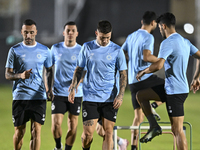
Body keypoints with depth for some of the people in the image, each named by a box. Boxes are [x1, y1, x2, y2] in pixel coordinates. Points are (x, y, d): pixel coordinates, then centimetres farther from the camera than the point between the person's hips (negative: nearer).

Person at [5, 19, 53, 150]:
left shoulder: (45, 50, 8)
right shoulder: (15, 50, 4)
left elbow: (50, 70, 20)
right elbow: (8, 74, 4)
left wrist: (50, 89, 5)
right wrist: (20, 75, -17)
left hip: (39, 96, 0)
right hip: (20, 96, 0)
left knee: (36, 130, -8)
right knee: (19, 131, 3)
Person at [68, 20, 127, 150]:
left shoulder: (117, 50, 1)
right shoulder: (87, 47, 4)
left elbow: (123, 74, 4)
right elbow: (79, 69, 12)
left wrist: (121, 95, -6)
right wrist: (73, 88, 2)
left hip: (110, 99, 0)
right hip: (90, 97, 0)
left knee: (108, 132, -3)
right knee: (88, 132, -6)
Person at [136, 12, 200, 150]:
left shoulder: (168, 43, -16)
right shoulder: (185, 42, 12)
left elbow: (158, 65, -28)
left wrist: (143, 72, -10)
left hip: (175, 92, -9)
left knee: (178, 130, -7)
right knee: (140, 95, 15)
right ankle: (154, 126, 12)